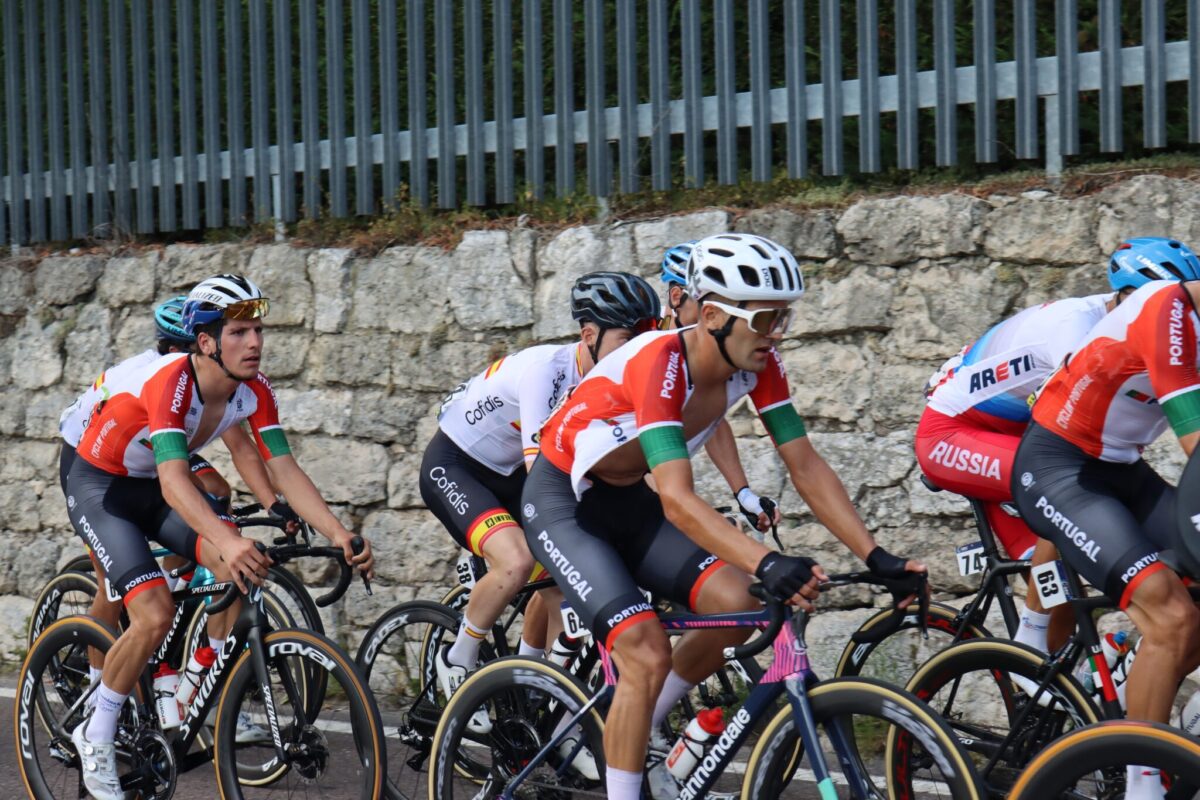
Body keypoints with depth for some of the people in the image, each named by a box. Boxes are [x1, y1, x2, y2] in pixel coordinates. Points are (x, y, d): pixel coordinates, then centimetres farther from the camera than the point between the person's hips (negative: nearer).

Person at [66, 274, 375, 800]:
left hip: (152, 490, 6)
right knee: (155, 614, -23)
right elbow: (173, 479, -45)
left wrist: (338, 533, -31)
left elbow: (285, 470, -15)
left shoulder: (254, 391, -13)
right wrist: (226, 540, -61)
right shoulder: (171, 381, -34)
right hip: (99, 488, -6)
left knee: (238, 563, -20)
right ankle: (96, 736, -3)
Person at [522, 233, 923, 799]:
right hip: (562, 504, -7)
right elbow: (677, 499, -42)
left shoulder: (758, 364, -12)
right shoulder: (659, 364, -33)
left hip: (628, 503, 7)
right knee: (647, 655, -22)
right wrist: (766, 564, -54)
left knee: (735, 605, -14)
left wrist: (877, 557, -19)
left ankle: (627, 735, 7)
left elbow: (806, 468, -9)